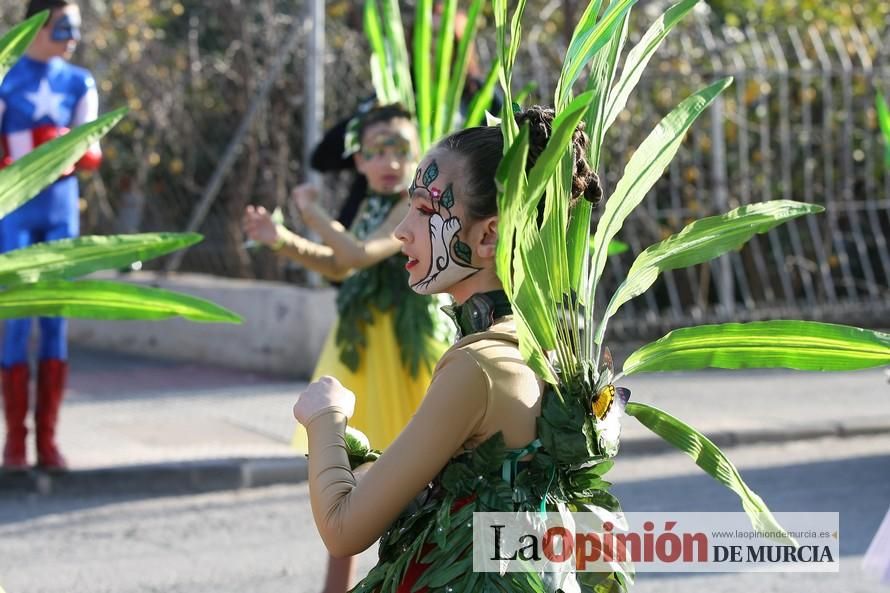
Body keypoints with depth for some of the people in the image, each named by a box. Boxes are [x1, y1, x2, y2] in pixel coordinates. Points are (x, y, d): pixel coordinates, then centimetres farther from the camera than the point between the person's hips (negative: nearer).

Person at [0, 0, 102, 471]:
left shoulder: (79, 83, 9)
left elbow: (88, 152, 7)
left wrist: (85, 156, -14)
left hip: (61, 208, 4)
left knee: (57, 322, 1)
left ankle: (48, 440, 5)